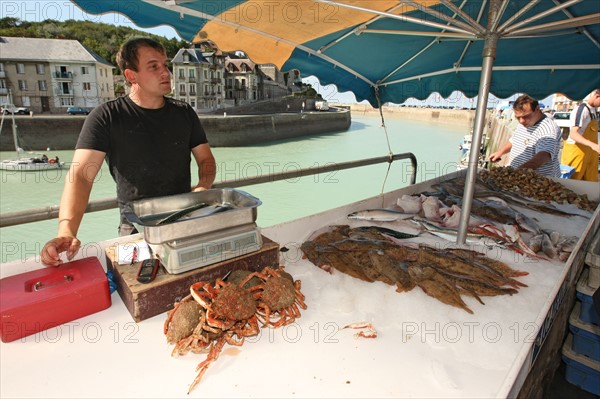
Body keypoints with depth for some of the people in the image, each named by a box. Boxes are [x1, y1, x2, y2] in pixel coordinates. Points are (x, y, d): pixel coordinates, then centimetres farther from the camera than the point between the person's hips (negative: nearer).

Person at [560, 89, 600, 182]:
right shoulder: (581, 109, -18)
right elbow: (573, 134, -28)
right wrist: (592, 145, -40)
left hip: (589, 152, 9)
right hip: (577, 151, -9)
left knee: (590, 182, 13)